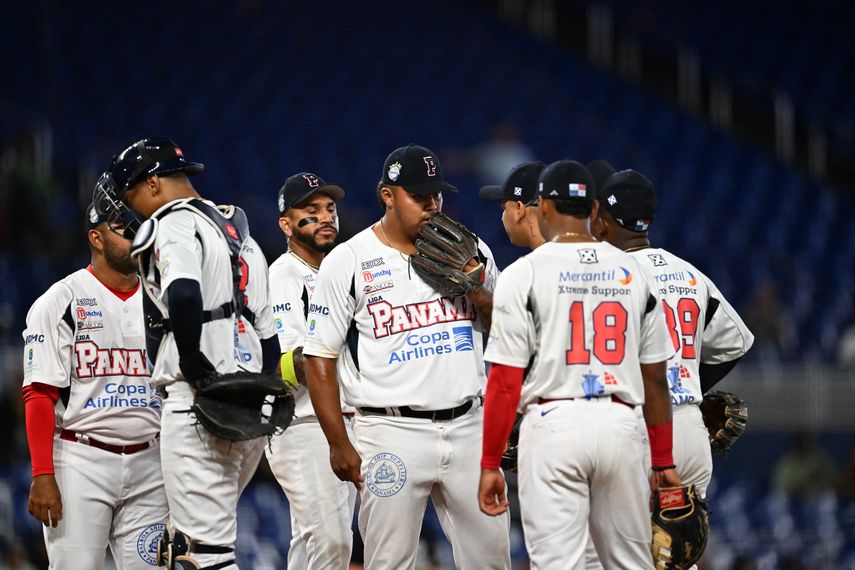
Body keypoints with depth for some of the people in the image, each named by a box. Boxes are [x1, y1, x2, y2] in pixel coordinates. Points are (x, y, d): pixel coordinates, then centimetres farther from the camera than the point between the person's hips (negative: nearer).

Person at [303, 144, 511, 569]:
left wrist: (477, 295, -5)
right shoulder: (347, 263, -3)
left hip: (469, 427, 4)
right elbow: (319, 358, -2)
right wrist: (339, 444, -7)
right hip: (392, 433, -4)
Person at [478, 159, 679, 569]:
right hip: (620, 426, 4)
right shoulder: (634, 273, 8)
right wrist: (663, 461, 18)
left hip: (554, 424, -4)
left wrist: (489, 465, -1)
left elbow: (505, 381, -6)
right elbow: (655, 378, 11)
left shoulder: (523, 274, -3)